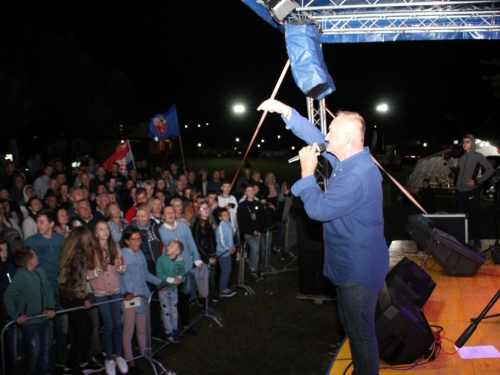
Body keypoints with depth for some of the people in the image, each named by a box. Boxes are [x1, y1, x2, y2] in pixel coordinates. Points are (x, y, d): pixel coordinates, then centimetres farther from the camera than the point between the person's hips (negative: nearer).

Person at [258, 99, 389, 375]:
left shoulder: (358, 175, -29)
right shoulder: (348, 159, 1)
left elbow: (318, 209, -28)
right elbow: (315, 137, 11)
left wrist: (307, 172, -17)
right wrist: (285, 111, 6)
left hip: (359, 269, -10)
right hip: (350, 263, 10)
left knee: (360, 331, 5)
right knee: (350, 324, 24)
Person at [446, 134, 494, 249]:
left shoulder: (478, 156, -4)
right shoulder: (461, 158, 14)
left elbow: (490, 169, -5)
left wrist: (477, 181, -13)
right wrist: (450, 163, 2)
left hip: (472, 191, -6)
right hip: (460, 191, 6)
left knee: (475, 215, -1)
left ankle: (477, 239, 7)